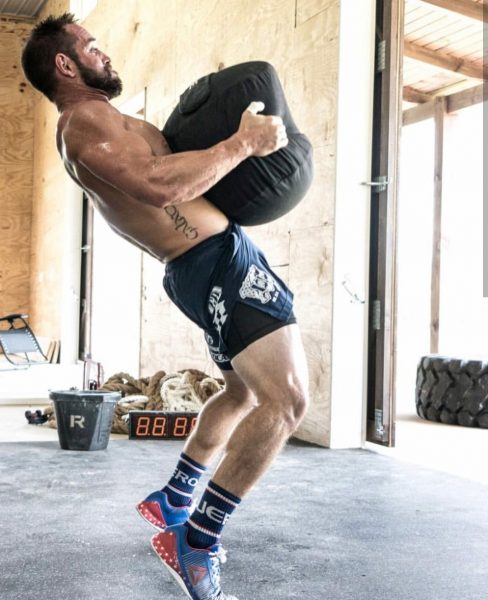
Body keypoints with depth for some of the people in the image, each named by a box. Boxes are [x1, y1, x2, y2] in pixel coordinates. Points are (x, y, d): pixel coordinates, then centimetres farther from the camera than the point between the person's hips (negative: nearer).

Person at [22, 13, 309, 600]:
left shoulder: (96, 125, 22)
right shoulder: (84, 121, -12)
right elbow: (159, 184, -27)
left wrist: (232, 138, 15)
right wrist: (243, 142, -17)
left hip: (206, 263, 11)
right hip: (216, 259, -11)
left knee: (243, 393, 23)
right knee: (286, 399, -18)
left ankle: (173, 501, 32)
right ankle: (196, 540, -10)